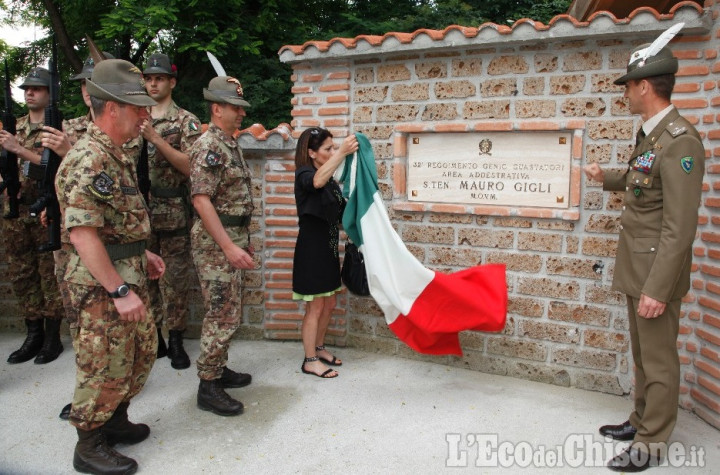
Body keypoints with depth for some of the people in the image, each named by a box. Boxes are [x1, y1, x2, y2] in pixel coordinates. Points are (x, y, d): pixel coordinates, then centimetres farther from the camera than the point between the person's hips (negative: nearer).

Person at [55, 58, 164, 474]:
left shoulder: (118, 155, 12)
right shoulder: (90, 159, -20)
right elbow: (82, 233, -26)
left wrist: (142, 254, 16)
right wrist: (120, 290, -25)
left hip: (129, 275, 10)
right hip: (103, 284, -10)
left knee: (143, 352, 19)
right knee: (106, 367, 4)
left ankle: (116, 422, 38)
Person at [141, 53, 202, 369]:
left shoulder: (185, 121, 0)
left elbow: (191, 166, -11)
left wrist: (155, 138, -18)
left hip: (172, 213, -4)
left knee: (175, 278, 1)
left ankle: (176, 341, 13)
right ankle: (153, 337, 23)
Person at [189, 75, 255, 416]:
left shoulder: (230, 145, 15)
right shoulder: (208, 147, -15)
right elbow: (201, 199, -23)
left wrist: (243, 241, 21)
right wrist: (229, 247, -27)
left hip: (232, 238, 10)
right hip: (216, 242, -10)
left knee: (229, 312, 16)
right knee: (223, 314, -6)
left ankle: (219, 369, 29)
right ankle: (208, 387, 5)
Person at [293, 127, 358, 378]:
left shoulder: (329, 177, 10)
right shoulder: (304, 174, -14)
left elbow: (338, 210, 13)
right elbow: (317, 181, -39)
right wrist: (342, 152, -46)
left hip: (329, 248, 8)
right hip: (311, 248, -8)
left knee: (329, 305, 17)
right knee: (315, 307, 1)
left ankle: (319, 348, 34)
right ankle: (310, 361, 15)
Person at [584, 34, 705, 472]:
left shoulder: (679, 140, -20)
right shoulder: (651, 134, 9)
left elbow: (680, 227, -23)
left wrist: (657, 288, -24)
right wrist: (608, 178, 41)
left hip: (658, 272, -9)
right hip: (638, 268, 9)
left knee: (659, 360, 5)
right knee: (643, 353, 20)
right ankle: (642, 420, 37)